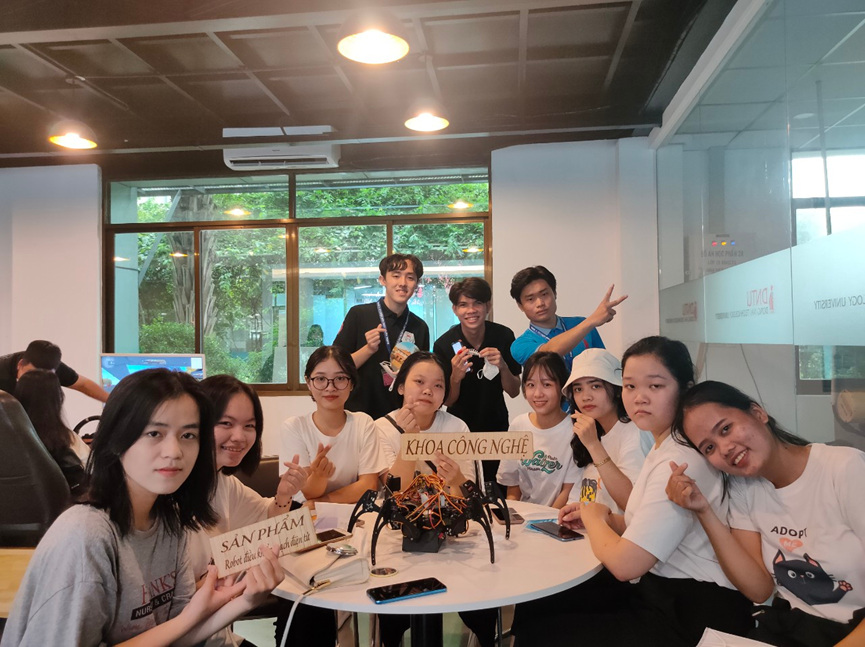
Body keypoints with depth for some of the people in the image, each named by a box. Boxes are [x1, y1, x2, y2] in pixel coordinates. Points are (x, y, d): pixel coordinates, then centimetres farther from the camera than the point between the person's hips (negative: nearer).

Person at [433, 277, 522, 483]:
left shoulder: (504, 336, -15)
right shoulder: (444, 344, -19)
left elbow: (514, 392, -9)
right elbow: (447, 401, -11)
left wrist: (502, 366, -28)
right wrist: (455, 377, -31)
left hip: (496, 426, 1)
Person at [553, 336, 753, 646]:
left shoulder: (680, 460, -24)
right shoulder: (664, 446, 8)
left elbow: (625, 563, -25)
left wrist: (594, 518, -7)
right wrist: (605, 519, 1)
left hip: (695, 618, -9)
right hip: (663, 592, 9)